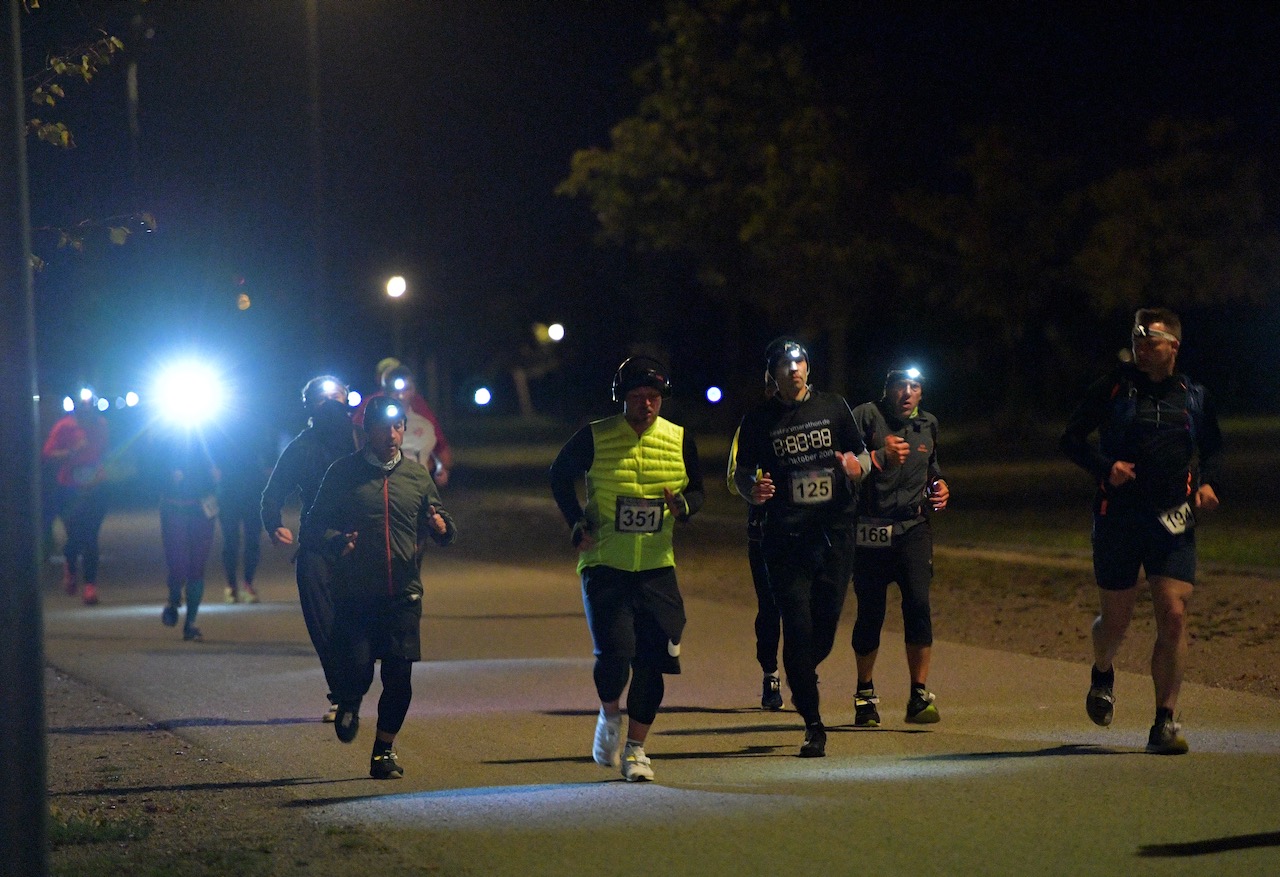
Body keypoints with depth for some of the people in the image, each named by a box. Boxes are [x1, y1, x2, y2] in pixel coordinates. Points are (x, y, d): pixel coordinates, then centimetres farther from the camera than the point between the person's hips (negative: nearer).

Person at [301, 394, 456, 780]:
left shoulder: (416, 474, 11)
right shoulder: (343, 472, 3)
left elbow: (444, 527, 16)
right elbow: (314, 527, 2)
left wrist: (442, 527, -8)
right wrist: (336, 542, -19)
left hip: (403, 594, 2)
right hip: (354, 593, -2)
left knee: (399, 678, -2)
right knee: (357, 671, -12)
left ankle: (384, 751, 16)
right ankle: (349, 704, 25)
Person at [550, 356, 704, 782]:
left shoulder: (679, 440, 2)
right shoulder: (594, 438, -5)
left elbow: (698, 491, 13)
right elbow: (560, 477, 10)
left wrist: (682, 504, -10)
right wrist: (577, 527, 0)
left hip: (657, 568, 3)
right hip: (604, 566, -3)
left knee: (652, 661, -1)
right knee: (614, 652, -16)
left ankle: (634, 748, 13)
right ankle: (610, 716, 15)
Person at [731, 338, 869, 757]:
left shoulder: (833, 407, 8)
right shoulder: (759, 419, 3)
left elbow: (863, 455, 14)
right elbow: (741, 473, 7)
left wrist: (856, 464, -10)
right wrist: (753, 489, -16)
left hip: (834, 531, 2)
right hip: (785, 537, -2)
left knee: (827, 620, 3)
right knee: (798, 626, -8)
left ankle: (801, 677, 37)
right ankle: (813, 726, -1)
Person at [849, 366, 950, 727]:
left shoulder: (928, 425, 14)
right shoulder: (865, 416, -2)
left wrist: (939, 487, 11)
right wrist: (881, 457, -19)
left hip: (914, 527, 3)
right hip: (870, 529, -3)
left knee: (918, 603, -14)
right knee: (870, 613, 3)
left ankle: (919, 696, -9)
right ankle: (865, 695, 23)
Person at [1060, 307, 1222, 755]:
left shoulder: (1194, 397, 7)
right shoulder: (1114, 386, 0)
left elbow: (1212, 446, 23)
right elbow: (1072, 437, 3)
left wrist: (1207, 483, 3)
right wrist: (1105, 467, -15)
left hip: (1172, 521, 1)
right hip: (1118, 517, -1)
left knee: (1173, 616, -11)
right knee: (1116, 620, 8)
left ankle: (1164, 723, -5)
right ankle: (1102, 674, 43)